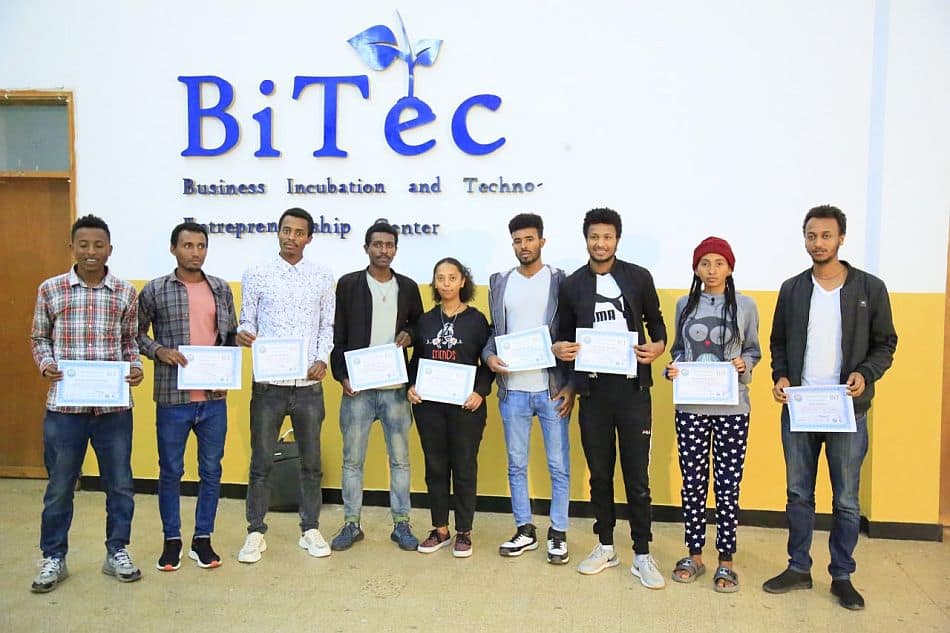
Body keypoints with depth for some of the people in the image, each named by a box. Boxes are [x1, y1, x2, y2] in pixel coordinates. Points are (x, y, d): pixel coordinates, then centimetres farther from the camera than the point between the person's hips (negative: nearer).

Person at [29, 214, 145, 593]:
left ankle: (117, 553, 26)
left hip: (114, 404, 1)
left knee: (120, 483, 9)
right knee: (59, 486, 11)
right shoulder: (50, 289, 2)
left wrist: (135, 367, -7)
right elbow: (39, 337, 10)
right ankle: (54, 558, 28)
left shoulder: (125, 292, 4)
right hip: (64, 404, 0)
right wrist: (46, 365, -9)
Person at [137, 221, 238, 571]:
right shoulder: (155, 290, -1)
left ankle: (202, 539, 23)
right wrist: (160, 351, -13)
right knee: (171, 471, 9)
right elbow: (137, 334, 5)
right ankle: (172, 540, 25)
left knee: (211, 470, 9)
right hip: (173, 397, -2)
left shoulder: (221, 288, 7)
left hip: (214, 397, 2)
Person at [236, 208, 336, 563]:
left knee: (311, 462, 10)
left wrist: (322, 359, -8)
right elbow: (247, 321, 3)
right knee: (261, 462, 7)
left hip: (308, 385, 1)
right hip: (268, 383, -1)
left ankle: (310, 529, 24)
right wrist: (243, 334, -20)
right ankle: (256, 533, 21)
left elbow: (327, 326, 7)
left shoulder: (322, 278, 5)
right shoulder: (256, 275, 2)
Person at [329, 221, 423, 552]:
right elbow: (336, 335, 1)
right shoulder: (348, 284, 1)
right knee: (352, 459, 6)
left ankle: (401, 524, 19)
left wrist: (410, 335, -6)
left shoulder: (408, 287, 8)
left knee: (400, 459, 7)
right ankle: (351, 524, 19)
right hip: (357, 387, -1)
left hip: (396, 387, 2)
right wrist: (341, 376, -8)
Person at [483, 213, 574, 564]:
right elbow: (494, 331, 12)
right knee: (516, 465, 11)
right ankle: (524, 531, 25)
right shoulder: (499, 282, 9)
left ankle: (557, 534, 19)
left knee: (558, 466, 5)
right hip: (513, 390, 3)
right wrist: (489, 356, -9)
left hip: (552, 389, -3)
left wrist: (571, 386, -9)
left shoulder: (561, 281, -1)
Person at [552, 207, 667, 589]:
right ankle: (605, 547, 26)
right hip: (593, 390, 2)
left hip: (632, 388, -2)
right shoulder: (572, 285, 6)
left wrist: (658, 347, -10)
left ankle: (641, 555, 14)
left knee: (637, 476, 2)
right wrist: (561, 350, -9)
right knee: (599, 474, 12)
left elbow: (655, 322, 10)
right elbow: (564, 335, 13)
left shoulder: (639, 278, 2)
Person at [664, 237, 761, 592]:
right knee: (693, 483, 7)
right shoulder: (684, 305, 7)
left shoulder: (745, 306, 2)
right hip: (690, 407, 2)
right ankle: (694, 555, 22)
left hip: (732, 408, -1)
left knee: (727, 485, 4)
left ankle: (726, 561, 17)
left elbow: (753, 352, 8)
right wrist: (673, 369, -5)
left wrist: (743, 365, -12)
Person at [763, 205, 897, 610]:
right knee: (798, 495, 10)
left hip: (848, 410, -2)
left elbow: (885, 344, 3)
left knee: (846, 500, 7)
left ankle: (842, 576, 22)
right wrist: (780, 376, -6)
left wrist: (865, 374, -15)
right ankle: (798, 569, 23)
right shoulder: (791, 289, 6)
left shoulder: (870, 288, 0)